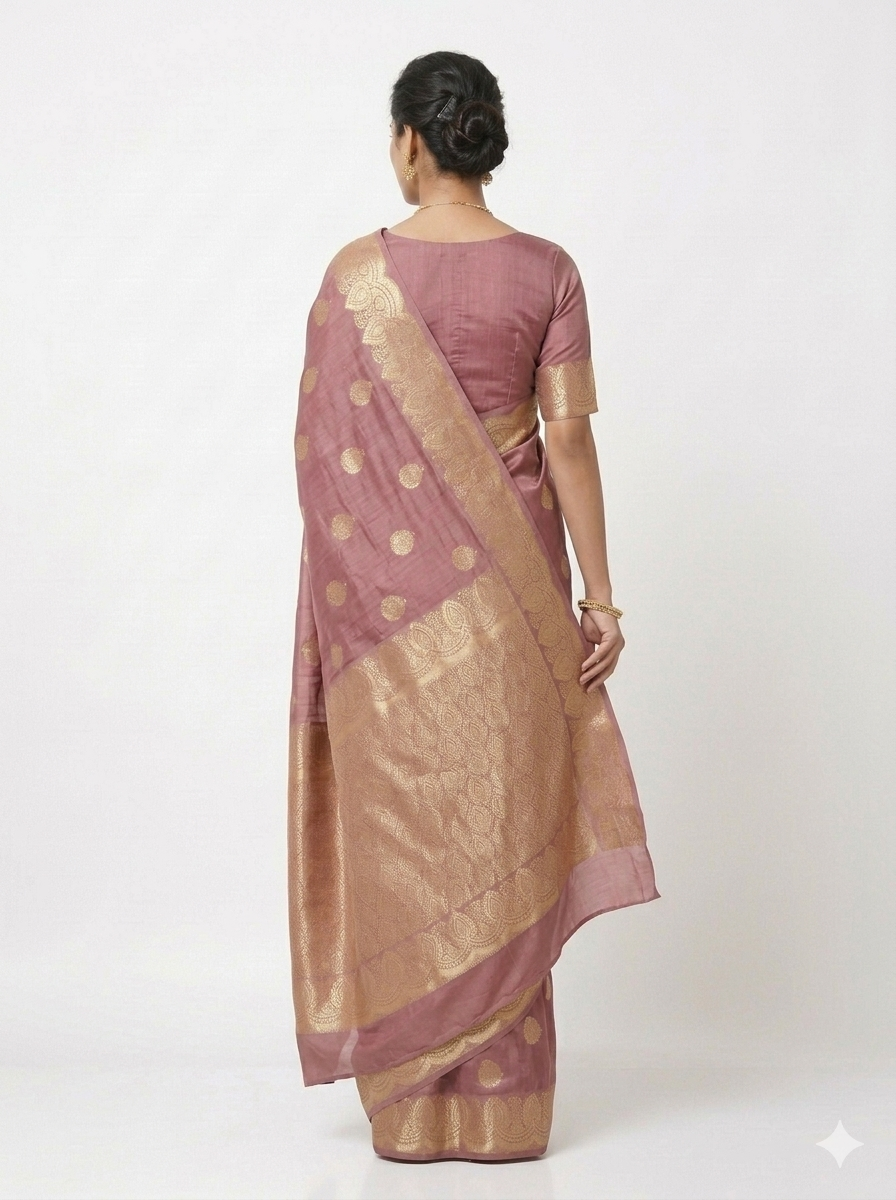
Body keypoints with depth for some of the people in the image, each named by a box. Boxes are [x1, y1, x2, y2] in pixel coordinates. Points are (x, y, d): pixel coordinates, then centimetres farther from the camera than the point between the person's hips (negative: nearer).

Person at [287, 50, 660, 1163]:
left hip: (390, 583, -1)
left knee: (400, 821, 7)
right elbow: (568, 437, -6)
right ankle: (504, 1107, 15)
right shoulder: (545, 271, -3)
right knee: (507, 827, 8)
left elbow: (324, 448, -3)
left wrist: (340, 584, 9)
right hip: (506, 587, 1)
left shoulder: (359, 272, -5)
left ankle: (410, 1102, 15)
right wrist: (598, 595, -2)